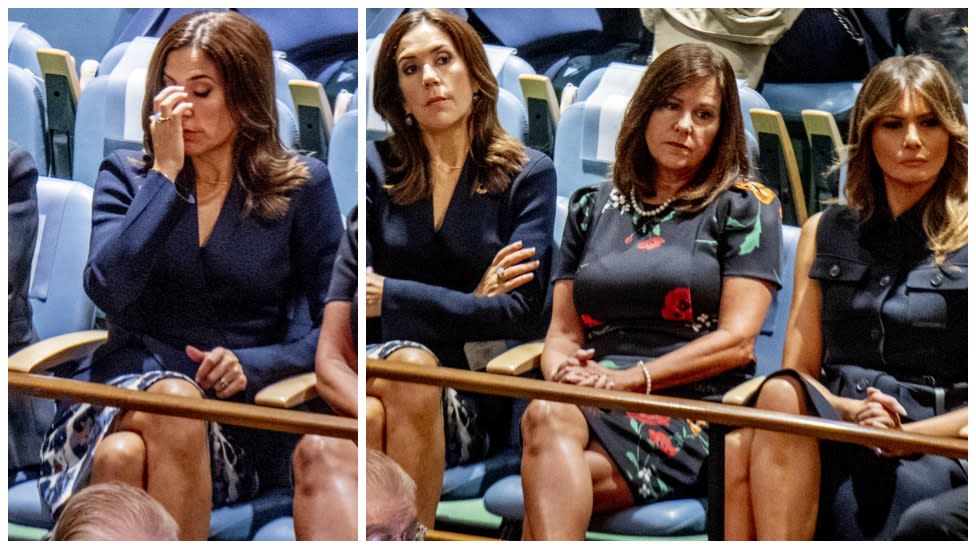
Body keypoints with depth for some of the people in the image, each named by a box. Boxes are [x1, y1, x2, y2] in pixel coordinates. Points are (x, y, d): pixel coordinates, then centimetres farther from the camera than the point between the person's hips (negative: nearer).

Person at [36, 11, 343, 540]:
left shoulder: (302, 187, 9)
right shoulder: (126, 175, 14)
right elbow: (108, 291, -5)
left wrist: (250, 366, -11)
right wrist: (165, 174, -5)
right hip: (123, 387, 1)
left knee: (123, 456, -35)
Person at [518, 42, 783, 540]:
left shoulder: (744, 207, 10)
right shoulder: (592, 209, 23)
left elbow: (737, 340, -1)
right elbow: (563, 332, 19)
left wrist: (631, 378, -12)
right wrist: (563, 372, -7)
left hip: (696, 416, -4)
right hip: (595, 407, 4)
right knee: (546, 415, -36)